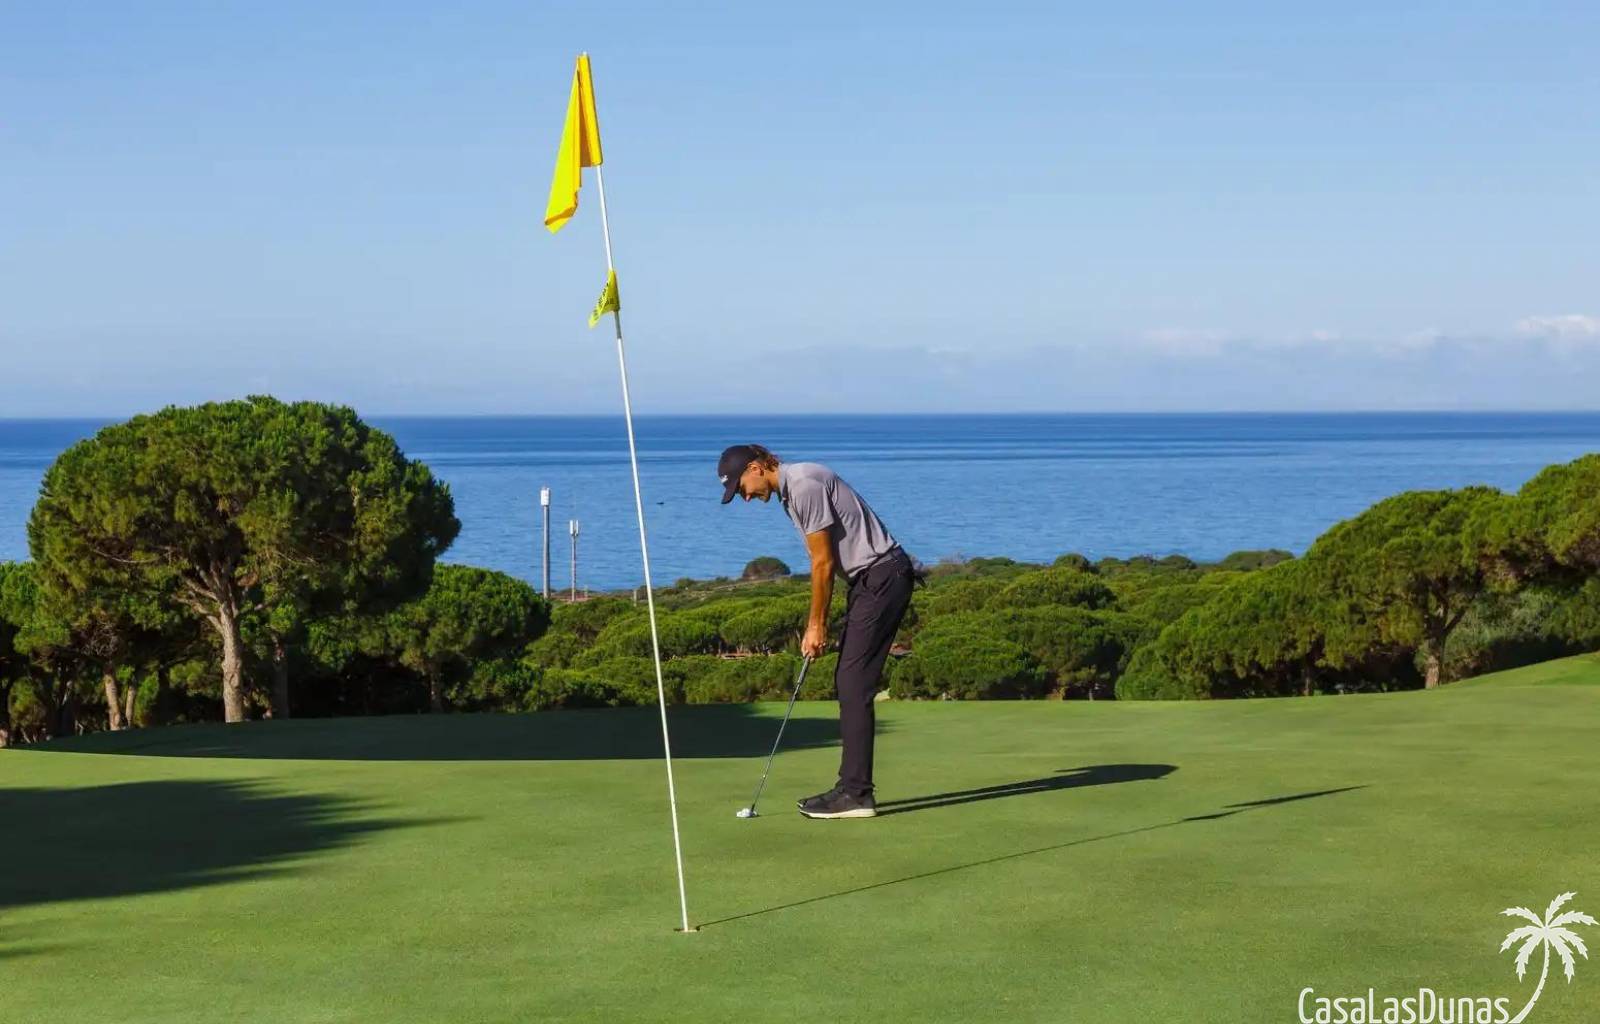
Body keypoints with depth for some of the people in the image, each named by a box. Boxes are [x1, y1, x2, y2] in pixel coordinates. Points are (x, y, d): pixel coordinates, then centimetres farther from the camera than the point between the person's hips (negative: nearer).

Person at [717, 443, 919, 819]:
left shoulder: (803, 485, -17)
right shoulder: (791, 489, 14)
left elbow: (823, 563, -15)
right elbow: (825, 561, 18)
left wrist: (817, 625, -7)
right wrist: (816, 624, 15)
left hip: (883, 578, -10)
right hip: (870, 579, 10)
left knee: (854, 685, -10)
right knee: (848, 684, 10)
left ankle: (856, 793, -9)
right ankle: (852, 787, 13)